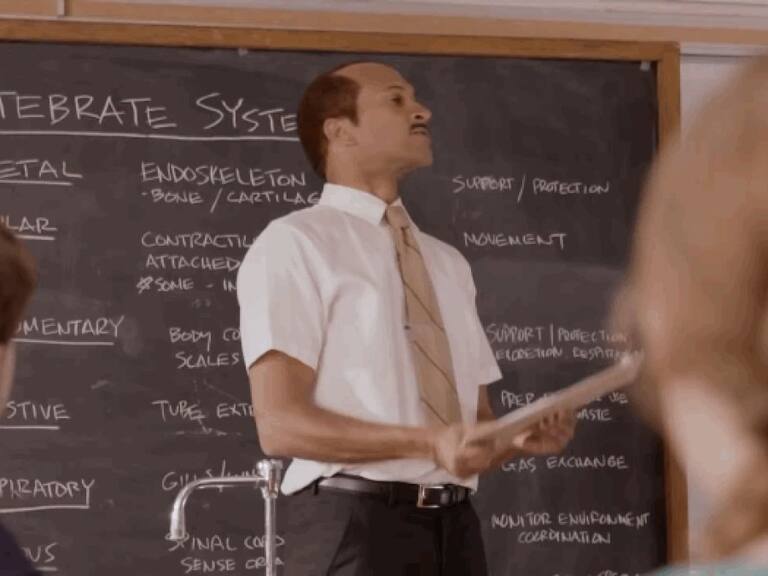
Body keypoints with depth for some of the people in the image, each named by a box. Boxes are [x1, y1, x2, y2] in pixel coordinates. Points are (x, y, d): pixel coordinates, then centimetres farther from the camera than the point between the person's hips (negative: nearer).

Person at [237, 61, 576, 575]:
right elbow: (281, 424, -12)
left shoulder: (448, 263, 20)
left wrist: (520, 436, -3)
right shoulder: (294, 243, -2)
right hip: (353, 524, -6)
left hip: (454, 525, 6)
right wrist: (427, 443, -22)